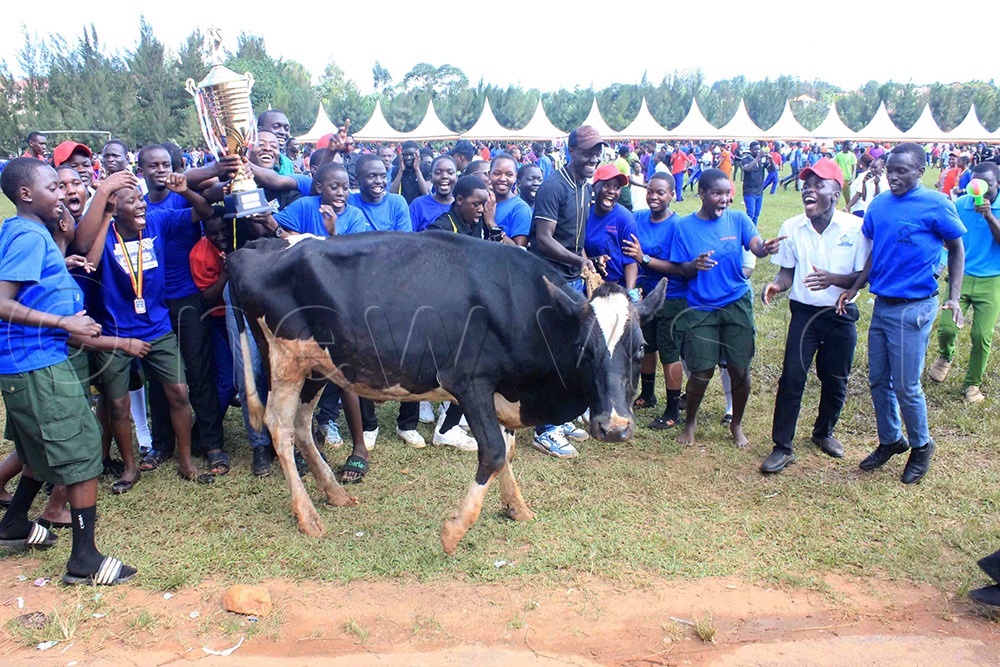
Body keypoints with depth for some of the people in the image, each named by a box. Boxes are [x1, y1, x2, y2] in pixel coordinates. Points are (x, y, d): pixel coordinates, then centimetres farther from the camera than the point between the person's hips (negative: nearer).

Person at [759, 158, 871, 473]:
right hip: (804, 313, 0)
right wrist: (776, 285, -18)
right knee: (792, 378, -6)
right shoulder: (791, 227, -1)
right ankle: (783, 447, 4)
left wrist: (832, 279, -25)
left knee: (835, 380, 11)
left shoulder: (856, 228, -8)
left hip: (841, 315, 0)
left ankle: (824, 432, 37)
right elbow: (788, 271, 5)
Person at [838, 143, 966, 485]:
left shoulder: (936, 205, -10)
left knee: (906, 385, 1)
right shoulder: (878, 204, 5)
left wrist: (954, 297, -9)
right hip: (882, 304, 6)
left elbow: (957, 249, 0)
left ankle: (921, 446, 25)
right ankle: (890, 440, 33)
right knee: (878, 380, 13)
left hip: (914, 308, -6)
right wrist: (853, 289, 7)